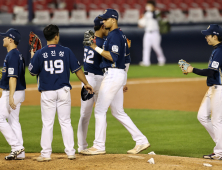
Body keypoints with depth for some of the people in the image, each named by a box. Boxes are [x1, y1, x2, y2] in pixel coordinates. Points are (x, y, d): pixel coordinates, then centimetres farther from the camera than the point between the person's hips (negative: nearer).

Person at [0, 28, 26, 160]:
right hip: (19, 92, 10)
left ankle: (17, 146, -7)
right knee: (13, 121, 12)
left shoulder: (12, 55, -18)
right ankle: (19, 153, 12)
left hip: (12, 92, -10)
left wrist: (11, 97, -27)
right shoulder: (18, 54, 14)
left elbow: (13, 77, -24)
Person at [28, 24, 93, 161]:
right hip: (63, 91, 1)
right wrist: (86, 83, 13)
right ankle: (70, 152, 10)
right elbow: (77, 69, 2)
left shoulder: (39, 54, -6)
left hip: (47, 92, -1)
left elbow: (33, 72, 3)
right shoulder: (66, 51, -3)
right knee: (66, 122, 9)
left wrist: (32, 57, 18)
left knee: (47, 123, 4)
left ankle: (46, 154, 3)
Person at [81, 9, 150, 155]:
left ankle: (99, 146, -3)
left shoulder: (114, 35, -13)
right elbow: (126, 59, 22)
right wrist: (123, 81, 25)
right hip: (120, 74, 10)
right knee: (118, 112, 13)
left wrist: (97, 48, -19)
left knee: (100, 110, -6)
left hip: (113, 75, -10)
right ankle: (141, 141, 11)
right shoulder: (121, 35, 19)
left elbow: (113, 57, -23)